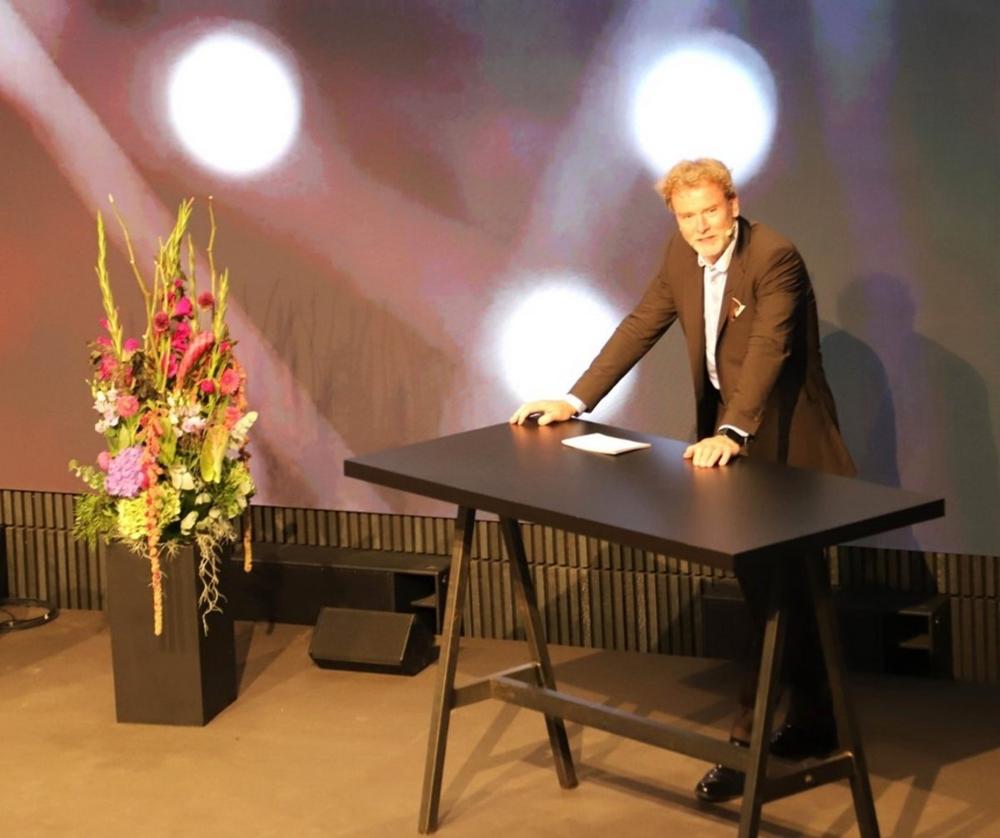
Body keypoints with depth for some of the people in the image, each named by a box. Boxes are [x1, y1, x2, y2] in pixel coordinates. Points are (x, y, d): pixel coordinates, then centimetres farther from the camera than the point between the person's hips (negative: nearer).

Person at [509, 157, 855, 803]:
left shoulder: (775, 258, -21)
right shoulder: (683, 255, 2)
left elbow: (768, 349, -31)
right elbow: (641, 328, 7)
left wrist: (731, 433, -42)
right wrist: (574, 401, 2)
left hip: (782, 444, -8)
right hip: (727, 439, 8)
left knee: (778, 594, -6)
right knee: (771, 591, 15)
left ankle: (751, 740, -3)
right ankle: (812, 724, 27)